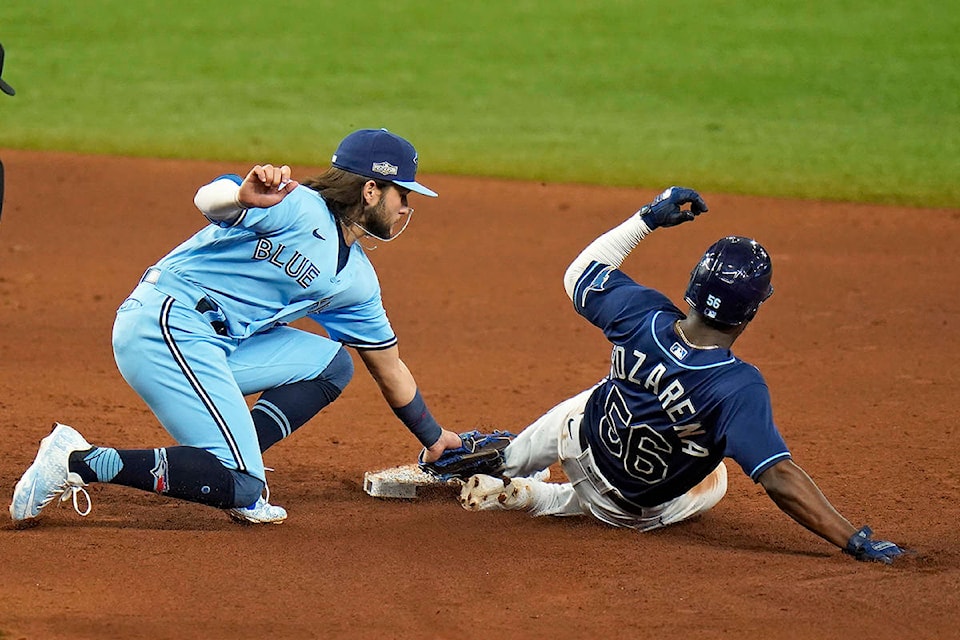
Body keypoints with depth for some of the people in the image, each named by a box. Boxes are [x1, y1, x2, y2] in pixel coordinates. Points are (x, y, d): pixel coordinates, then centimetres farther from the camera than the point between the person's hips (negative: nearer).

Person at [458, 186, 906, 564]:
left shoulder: (642, 315, -26)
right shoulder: (739, 389, -40)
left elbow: (579, 274, -5)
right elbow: (780, 479, -45)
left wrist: (647, 218, 0)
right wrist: (854, 541, -45)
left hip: (583, 438, 3)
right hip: (637, 511, -3)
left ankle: (501, 467, 56)